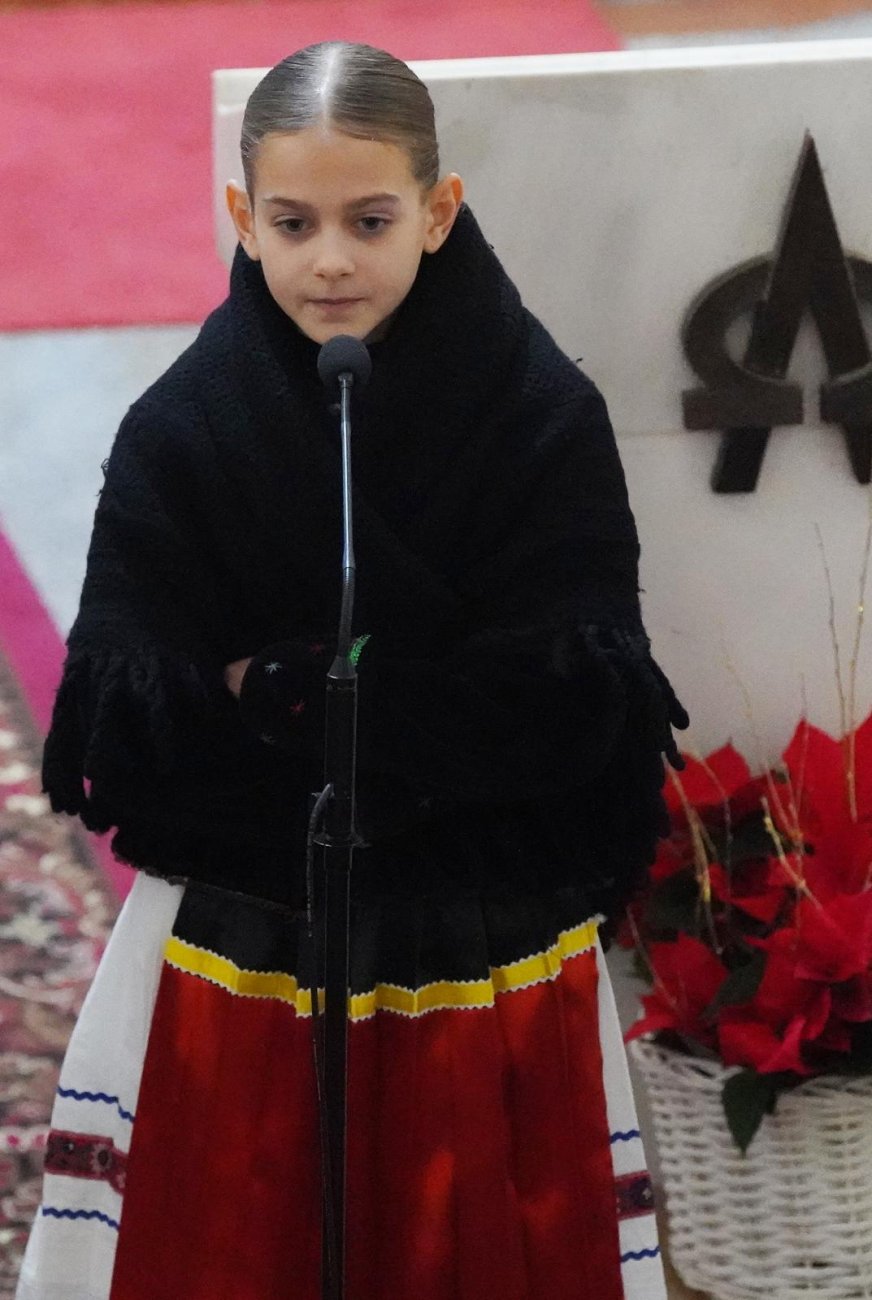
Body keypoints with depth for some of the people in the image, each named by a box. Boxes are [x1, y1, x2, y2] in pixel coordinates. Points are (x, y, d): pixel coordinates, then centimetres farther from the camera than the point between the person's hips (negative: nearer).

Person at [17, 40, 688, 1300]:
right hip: (239, 968, 1)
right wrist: (437, 703, -16)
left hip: (490, 954, 0)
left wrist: (281, 693, -14)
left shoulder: (545, 417, -8)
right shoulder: (180, 431, -5)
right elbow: (127, 723, -10)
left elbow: (572, 709, -13)